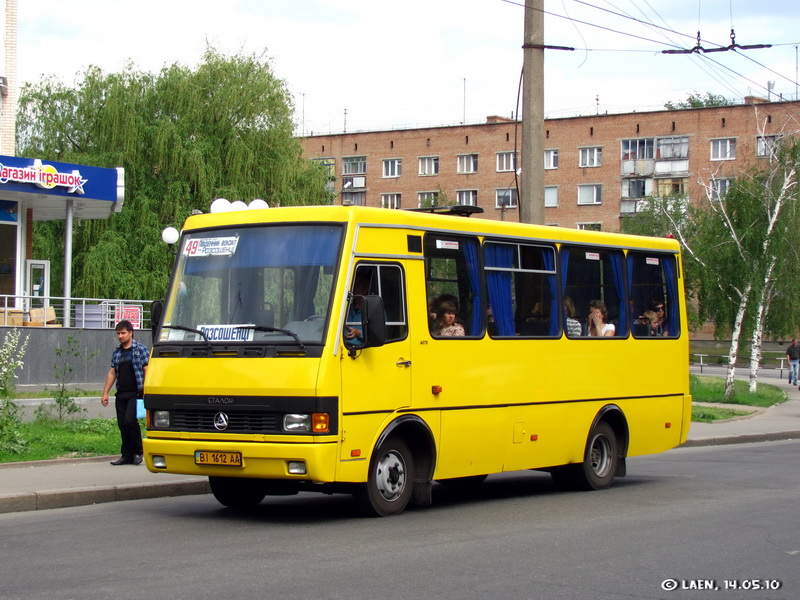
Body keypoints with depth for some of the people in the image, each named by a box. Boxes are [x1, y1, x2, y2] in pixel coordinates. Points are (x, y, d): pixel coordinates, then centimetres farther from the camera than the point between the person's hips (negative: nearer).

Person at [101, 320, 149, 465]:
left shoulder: (140, 349, -1)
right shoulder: (117, 352, 16)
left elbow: (147, 371, -5)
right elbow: (112, 373, 19)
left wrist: (145, 392, -12)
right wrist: (105, 393, 13)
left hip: (135, 393, -6)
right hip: (121, 394, 6)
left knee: (130, 420, -18)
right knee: (122, 424, 3)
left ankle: (138, 451, -2)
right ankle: (127, 456, 10)